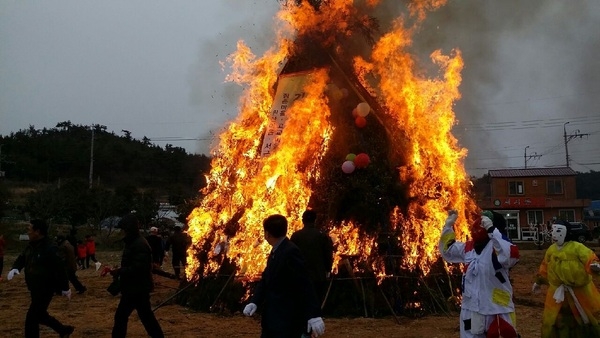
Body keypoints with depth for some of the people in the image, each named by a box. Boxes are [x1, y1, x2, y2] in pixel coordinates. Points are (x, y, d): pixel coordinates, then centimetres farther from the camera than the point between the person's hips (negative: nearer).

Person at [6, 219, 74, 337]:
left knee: (31, 319, -3)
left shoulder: (50, 248, -23)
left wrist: (65, 288, -17)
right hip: (35, 289, 9)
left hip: (45, 290, -9)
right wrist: (15, 268, -10)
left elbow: (60, 269, -22)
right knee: (40, 315, 21)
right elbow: (22, 258, 14)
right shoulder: (31, 246, 5)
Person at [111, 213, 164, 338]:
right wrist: (120, 271, 7)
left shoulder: (140, 244, -21)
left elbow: (138, 268, -28)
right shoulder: (132, 242, 12)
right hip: (133, 287, 10)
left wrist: (120, 271, -22)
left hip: (138, 288, -10)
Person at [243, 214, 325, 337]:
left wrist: (314, 315, -29)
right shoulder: (275, 251, 11)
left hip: (287, 321, -10)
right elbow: (265, 279, 10)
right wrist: (254, 302, -5)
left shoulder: (290, 252, -20)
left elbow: (304, 285, -24)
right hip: (273, 318, 10)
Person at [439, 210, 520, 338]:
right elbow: (447, 250, 18)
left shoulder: (497, 245, -18)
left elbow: (512, 254, -39)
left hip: (497, 309, -7)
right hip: (471, 309, 7)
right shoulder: (469, 247, 4)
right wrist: (448, 225, 9)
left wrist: (491, 230, -41)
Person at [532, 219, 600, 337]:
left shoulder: (577, 247, -16)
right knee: (551, 320, 8)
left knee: (590, 317, 11)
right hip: (558, 291, 4)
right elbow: (545, 268, 14)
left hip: (580, 290, -4)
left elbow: (590, 259, -27)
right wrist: (538, 282, 20)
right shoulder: (551, 250, 2)